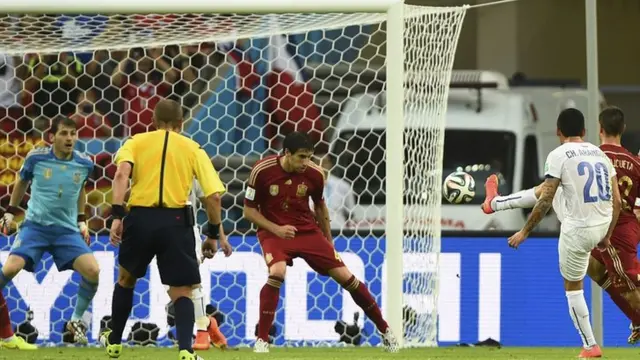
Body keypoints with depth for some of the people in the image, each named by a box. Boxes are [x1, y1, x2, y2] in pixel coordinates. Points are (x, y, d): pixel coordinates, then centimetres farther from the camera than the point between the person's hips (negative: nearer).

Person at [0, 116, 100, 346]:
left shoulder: (84, 164, -2)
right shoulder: (36, 157, -8)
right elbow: (22, 182, 12)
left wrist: (81, 220, 18)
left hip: (67, 230, 2)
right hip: (35, 225, -2)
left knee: (93, 271, -17)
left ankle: (77, 321, 7)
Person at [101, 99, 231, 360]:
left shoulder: (136, 142, 12)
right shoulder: (193, 149, 13)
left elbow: (122, 174, -8)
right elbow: (213, 195, 4)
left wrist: (117, 215, -13)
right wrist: (215, 233, 14)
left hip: (140, 218, 1)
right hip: (176, 221, -1)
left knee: (126, 279, 26)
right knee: (182, 292, 6)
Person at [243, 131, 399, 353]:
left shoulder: (314, 174, -10)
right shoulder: (262, 171, -17)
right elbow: (249, 211, -7)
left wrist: (328, 242, 16)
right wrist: (276, 229, -21)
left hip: (307, 231, 3)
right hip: (273, 231, -3)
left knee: (345, 276, -3)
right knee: (277, 273, -32)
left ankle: (384, 329, 14)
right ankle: (262, 340, -21)